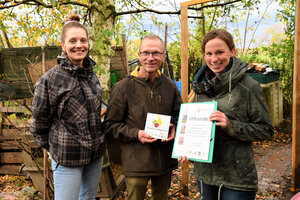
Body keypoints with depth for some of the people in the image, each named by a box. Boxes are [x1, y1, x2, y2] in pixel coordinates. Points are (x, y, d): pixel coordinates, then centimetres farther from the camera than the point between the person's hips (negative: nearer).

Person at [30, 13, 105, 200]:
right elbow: (39, 123, -6)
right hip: (67, 157, -6)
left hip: (96, 153, 6)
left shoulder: (92, 74, 5)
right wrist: (54, 148, 2)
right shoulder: (50, 79, -13)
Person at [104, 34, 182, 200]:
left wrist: (174, 128, -5)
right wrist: (136, 134, -19)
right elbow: (110, 124, -5)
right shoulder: (123, 88, -9)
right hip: (136, 163, -4)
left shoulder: (170, 86, 4)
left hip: (165, 160, 4)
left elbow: (178, 115, 18)